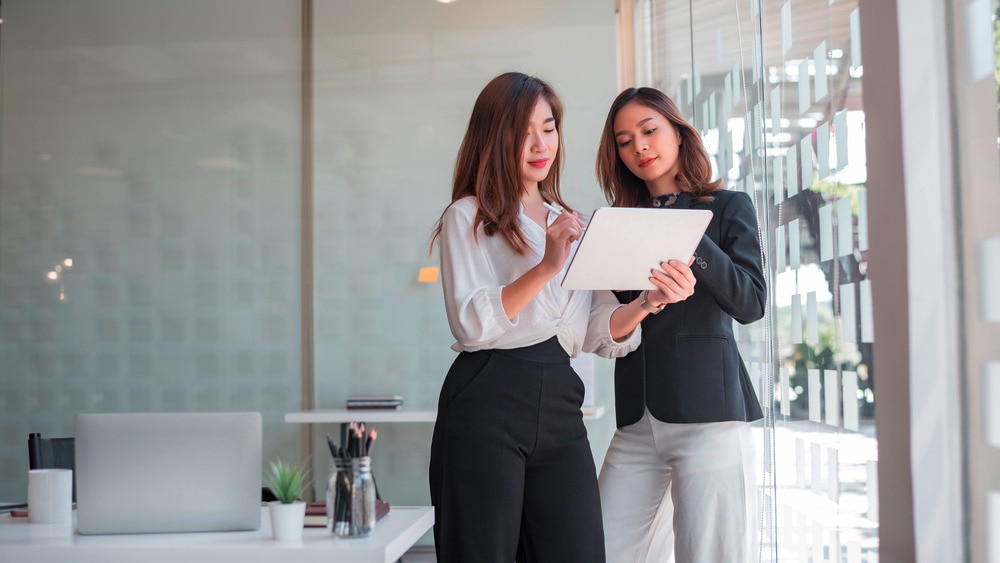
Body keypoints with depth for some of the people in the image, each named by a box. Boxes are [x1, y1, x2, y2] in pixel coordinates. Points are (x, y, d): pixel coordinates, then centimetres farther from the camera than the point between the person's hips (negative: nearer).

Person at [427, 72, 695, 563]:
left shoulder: (572, 225, 20)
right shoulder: (468, 216, 3)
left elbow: (600, 334, 10)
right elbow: (470, 323, -12)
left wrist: (647, 303, -9)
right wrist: (547, 267, -23)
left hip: (559, 404, 5)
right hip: (487, 401, -5)